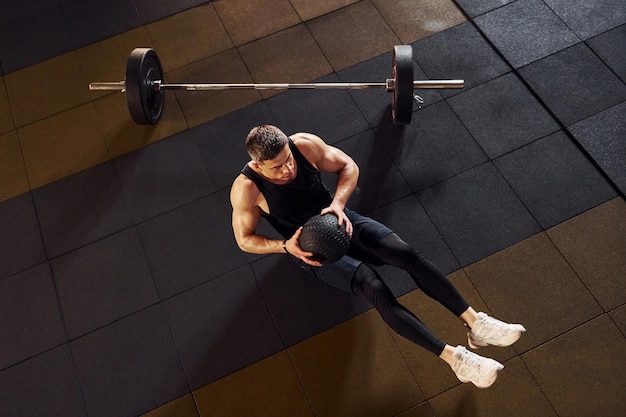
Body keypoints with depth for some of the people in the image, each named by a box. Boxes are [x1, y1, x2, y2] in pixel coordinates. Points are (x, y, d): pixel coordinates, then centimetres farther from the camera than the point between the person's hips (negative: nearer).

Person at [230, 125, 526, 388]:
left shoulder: (305, 144, -14)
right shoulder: (246, 189, -21)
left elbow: (348, 167, -1)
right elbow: (244, 239, -8)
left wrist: (338, 204, -19)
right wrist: (286, 246, -24)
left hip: (338, 220, 4)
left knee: (407, 254, -20)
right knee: (374, 288, -26)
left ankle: (475, 323, -14)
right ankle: (454, 358, -25)